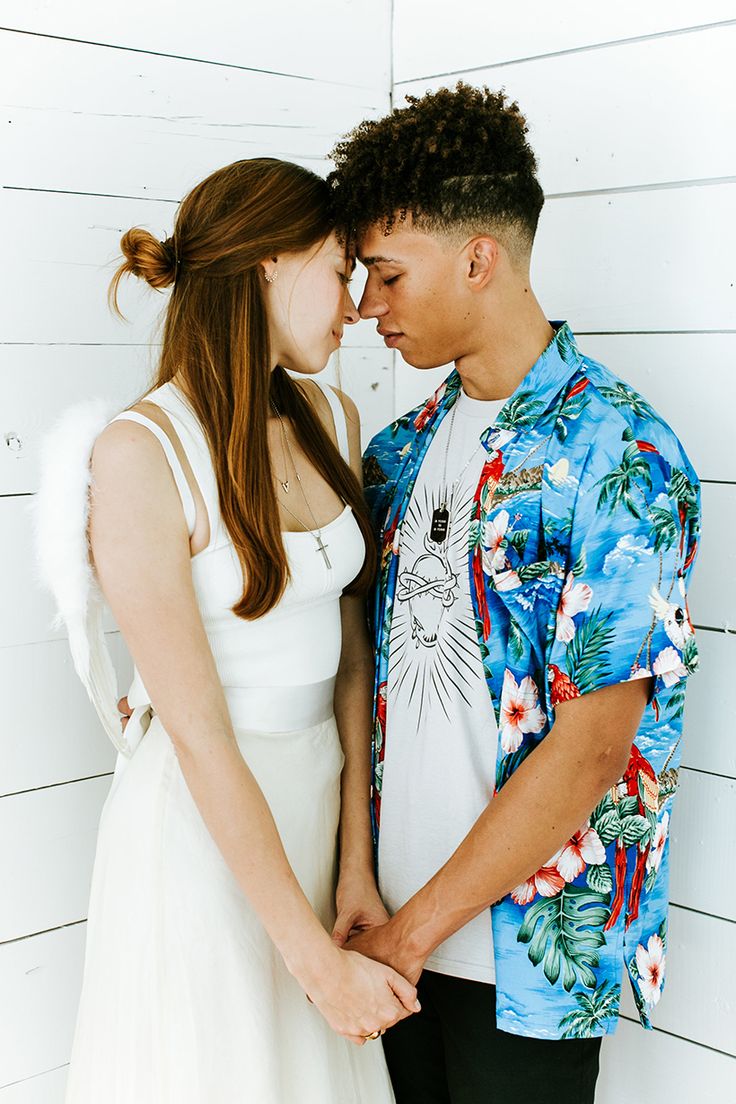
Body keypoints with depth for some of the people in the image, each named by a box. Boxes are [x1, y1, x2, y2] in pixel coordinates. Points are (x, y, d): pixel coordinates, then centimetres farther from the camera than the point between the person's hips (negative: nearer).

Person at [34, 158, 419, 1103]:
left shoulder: (330, 418, 1)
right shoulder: (140, 452, -19)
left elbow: (350, 648, 1)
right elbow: (200, 734, -21)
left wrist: (356, 863, -4)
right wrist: (317, 957, -18)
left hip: (329, 787, 6)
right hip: (201, 814, -6)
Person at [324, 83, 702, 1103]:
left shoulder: (617, 454, -17)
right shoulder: (405, 446, 6)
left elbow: (589, 749, -20)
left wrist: (419, 926, -16)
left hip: (530, 943, -6)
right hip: (398, 922, 6)